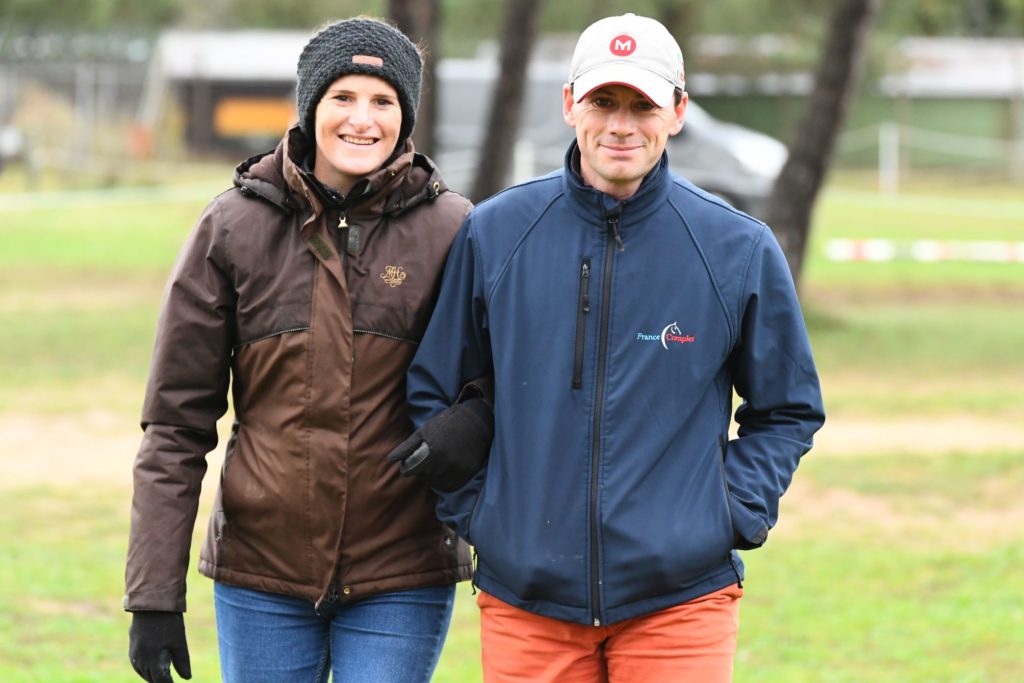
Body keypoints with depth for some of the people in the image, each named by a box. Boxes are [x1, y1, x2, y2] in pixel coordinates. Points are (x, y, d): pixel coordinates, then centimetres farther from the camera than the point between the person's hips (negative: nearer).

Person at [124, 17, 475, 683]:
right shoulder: (234, 227, -1)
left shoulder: (450, 230, -2)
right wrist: (154, 595, -4)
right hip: (262, 575, 1)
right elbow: (177, 422, -1)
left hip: (400, 578, -1)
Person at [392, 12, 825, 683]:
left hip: (679, 598, -1)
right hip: (525, 598, 1)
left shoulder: (739, 249, 0)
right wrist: (472, 511, 3)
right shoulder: (494, 233, 2)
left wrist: (736, 516, -1)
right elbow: (433, 392, 12)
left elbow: (788, 409, 11)